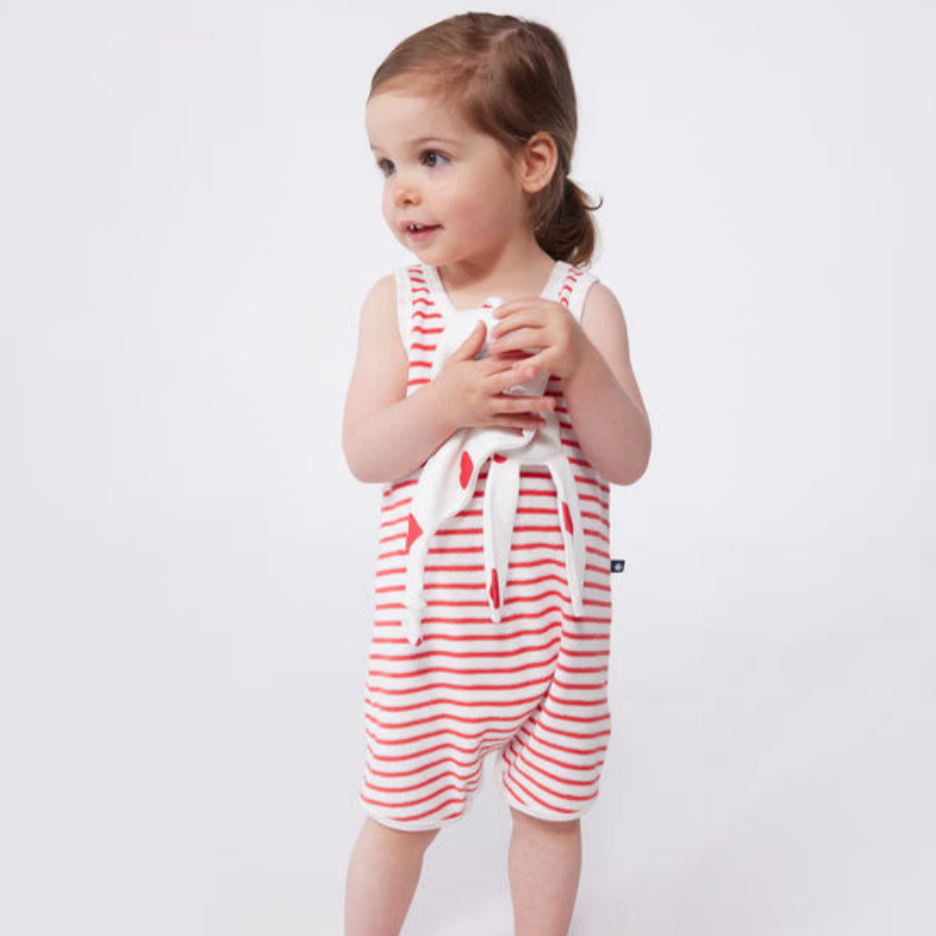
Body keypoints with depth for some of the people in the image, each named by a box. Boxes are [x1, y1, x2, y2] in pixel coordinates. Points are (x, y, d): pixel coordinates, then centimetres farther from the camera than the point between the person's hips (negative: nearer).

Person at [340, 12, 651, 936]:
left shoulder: (584, 304, -6)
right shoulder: (396, 302, -4)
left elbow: (628, 460, -9)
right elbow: (363, 455, -9)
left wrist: (580, 364, -25)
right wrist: (446, 401, -26)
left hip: (552, 619, 1)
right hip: (428, 621, 0)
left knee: (550, 805, 20)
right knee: (399, 811, 16)